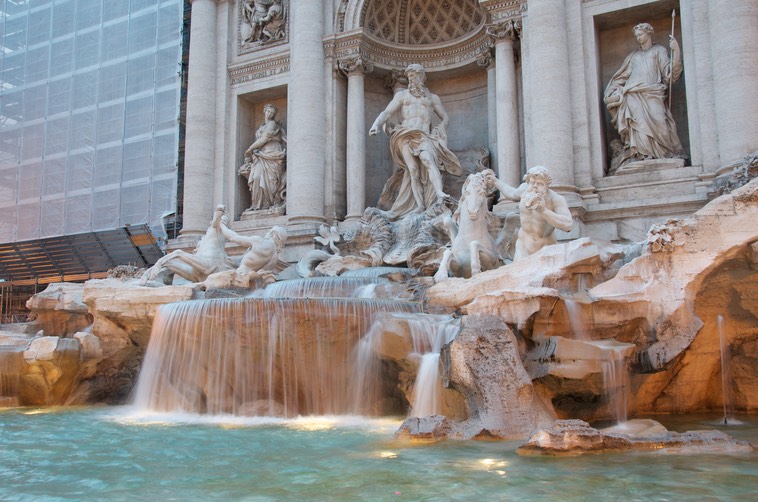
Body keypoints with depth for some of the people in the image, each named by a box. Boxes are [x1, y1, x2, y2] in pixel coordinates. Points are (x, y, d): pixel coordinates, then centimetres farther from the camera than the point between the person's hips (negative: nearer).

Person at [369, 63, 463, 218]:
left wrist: (437, 133, 6)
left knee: (428, 159, -31)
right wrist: (376, 125, -12)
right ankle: (420, 206, -23)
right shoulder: (402, 95, 19)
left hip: (424, 136, 0)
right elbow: (387, 113, 8)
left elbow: (445, 118, 24)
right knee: (413, 169, -18)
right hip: (405, 136, 0)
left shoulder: (432, 97, 21)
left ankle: (440, 194, -45)